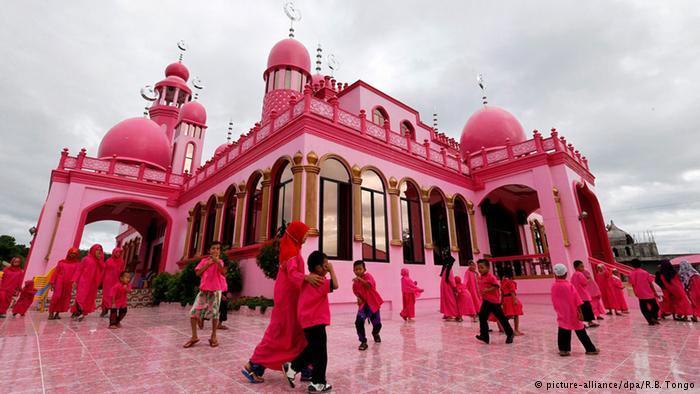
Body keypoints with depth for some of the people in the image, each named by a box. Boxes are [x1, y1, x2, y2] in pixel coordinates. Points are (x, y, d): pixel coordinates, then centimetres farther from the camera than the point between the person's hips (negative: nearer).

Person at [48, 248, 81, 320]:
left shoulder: (77, 264, 8)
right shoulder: (62, 262, 11)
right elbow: (56, 272, 9)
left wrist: (74, 281, -20)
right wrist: (52, 282, 0)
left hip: (69, 283, 0)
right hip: (60, 281, 0)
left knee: (64, 298, 1)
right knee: (56, 296, -8)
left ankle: (57, 314, 10)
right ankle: (51, 313, 0)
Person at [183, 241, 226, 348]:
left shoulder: (220, 262, 0)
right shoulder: (204, 260, 7)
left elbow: (224, 273, -16)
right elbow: (198, 273, -3)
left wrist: (217, 262, -27)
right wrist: (208, 264, -9)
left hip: (215, 290, -3)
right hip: (204, 290, 3)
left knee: (214, 313, 2)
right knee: (193, 312, -2)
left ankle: (213, 337, 16)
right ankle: (194, 337, 11)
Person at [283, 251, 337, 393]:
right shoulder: (319, 281, -17)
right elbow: (335, 285, -25)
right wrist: (331, 270, -16)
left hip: (308, 321, 9)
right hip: (316, 322, -9)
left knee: (311, 350, 23)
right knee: (320, 353, 4)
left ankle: (292, 368, 24)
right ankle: (318, 383, 14)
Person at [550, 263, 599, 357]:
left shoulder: (553, 286, -4)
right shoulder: (569, 286, -13)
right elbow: (577, 300, -13)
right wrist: (580, 312, -9)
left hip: (562, 315, 2)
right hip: (573, 314, -2)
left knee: (563, 331, 6)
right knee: (581, 332, 9)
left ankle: (563, 349, 6)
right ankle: (590, 349, 21)